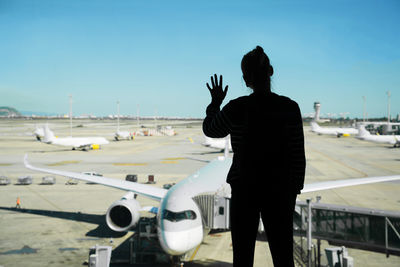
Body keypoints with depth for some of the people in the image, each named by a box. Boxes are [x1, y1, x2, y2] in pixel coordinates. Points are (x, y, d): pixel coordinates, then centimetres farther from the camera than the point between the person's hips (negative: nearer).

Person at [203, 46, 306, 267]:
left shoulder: (237, 108, -12)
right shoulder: (290, 107, -5)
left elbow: (210, 130, 7)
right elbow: (298, 155, 0)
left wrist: (215, 103, 21)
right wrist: (294, 190, 11)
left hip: (245, 190, -2)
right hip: (280, 190, 2)